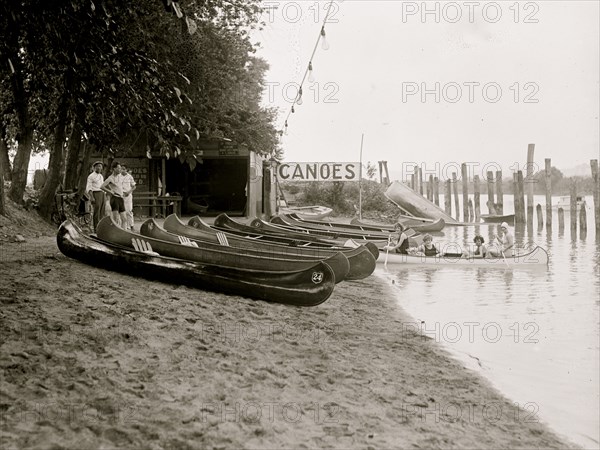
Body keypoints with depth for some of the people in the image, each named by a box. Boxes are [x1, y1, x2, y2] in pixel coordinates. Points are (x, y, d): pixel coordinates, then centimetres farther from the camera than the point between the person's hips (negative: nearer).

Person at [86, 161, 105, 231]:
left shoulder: (101, 176, 19)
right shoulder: (91, 176, -4)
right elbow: (88, 188, -9)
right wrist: (91, 197, -21)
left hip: (102, 194, 7)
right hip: (95, 194, -7)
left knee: (102, 212, 4)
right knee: (96, 211, -10)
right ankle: (96, 229, -8)